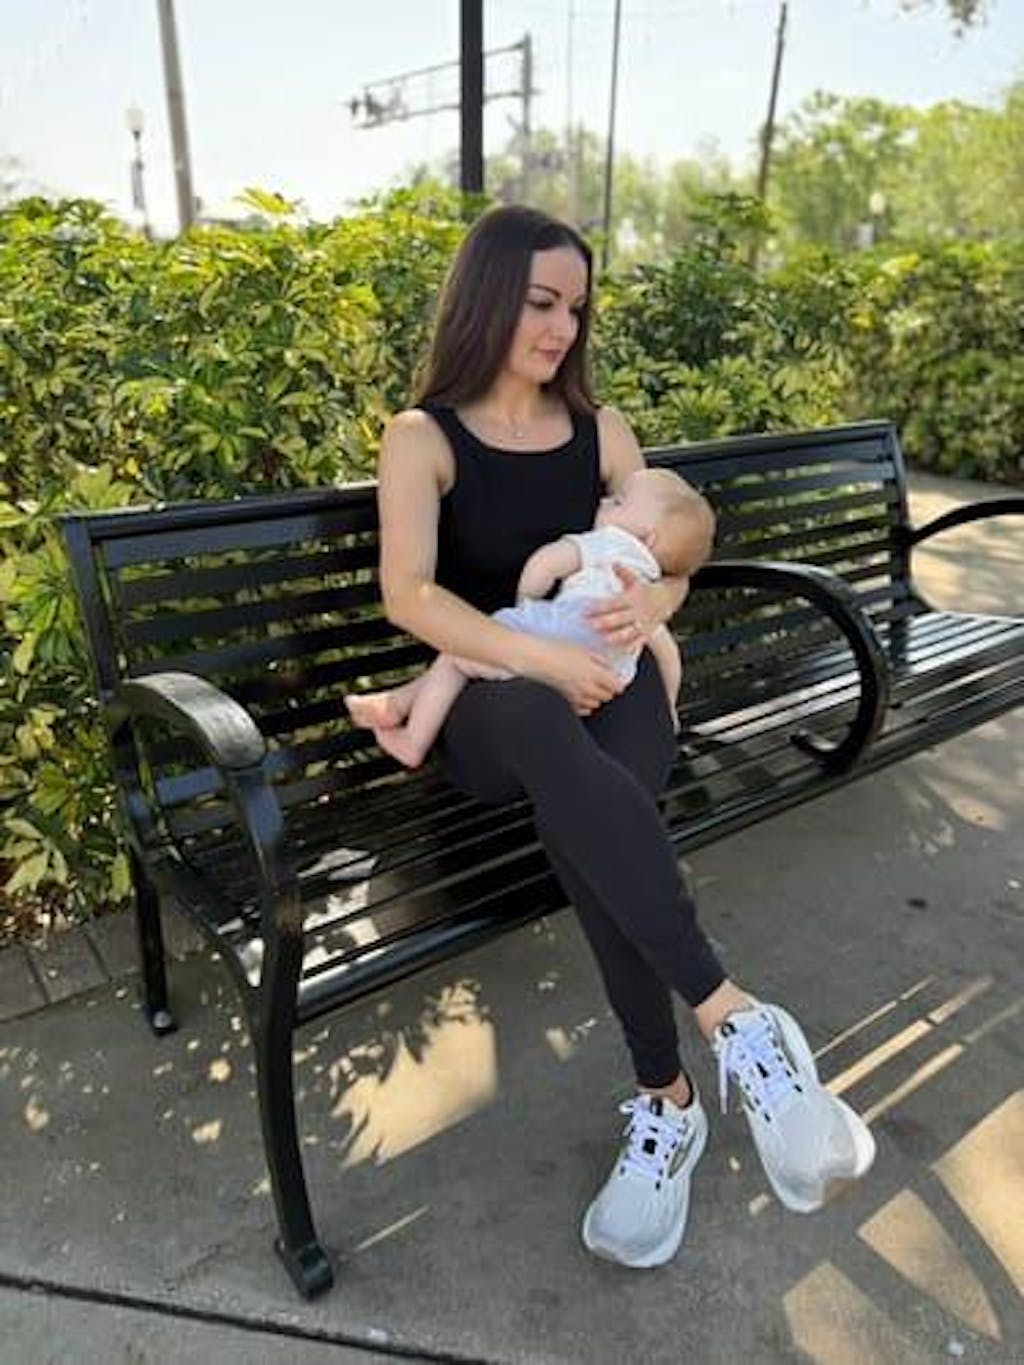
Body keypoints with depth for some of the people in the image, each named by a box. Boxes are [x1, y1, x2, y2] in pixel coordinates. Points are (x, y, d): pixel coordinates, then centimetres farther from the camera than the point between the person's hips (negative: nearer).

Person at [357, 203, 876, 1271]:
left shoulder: (600, 431, 12)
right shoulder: (421, 438, 1)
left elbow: (670, 562, 13)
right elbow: (408, 596, -14)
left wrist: (650, 600, -13)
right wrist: (543, 659, -27)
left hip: (605, 683, 2)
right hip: (489, 706, -2)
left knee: (578, 803, -35)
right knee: (542, 725, -40)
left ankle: (664, 1100, -25)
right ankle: (734, 1017, -38)